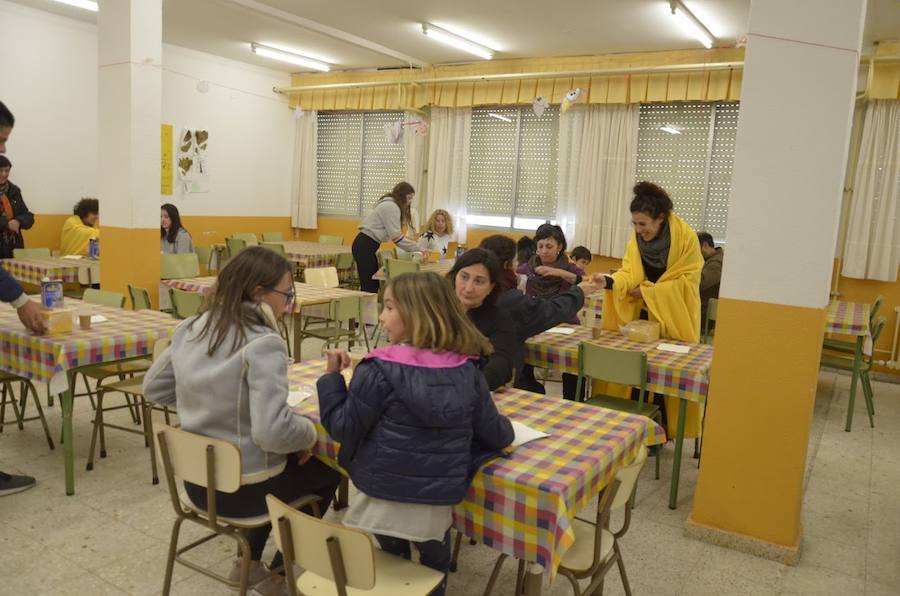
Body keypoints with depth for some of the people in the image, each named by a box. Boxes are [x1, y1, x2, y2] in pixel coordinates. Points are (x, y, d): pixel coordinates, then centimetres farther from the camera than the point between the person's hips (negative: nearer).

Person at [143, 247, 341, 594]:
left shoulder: (191, 328, -2)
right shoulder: (263, 344, -26)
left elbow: (153, 389, 11)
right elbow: (273, 432, -33)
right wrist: (310, 432, -14)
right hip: (243, 489, -7)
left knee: (280, 460, 34)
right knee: (328, 469, 21)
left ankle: (250, 561, 36)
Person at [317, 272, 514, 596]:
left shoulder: (378, 370, -17)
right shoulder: (467, 371, -5)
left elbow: (343, 428, -10)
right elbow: (495, 434, 1)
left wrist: (331, 376, -1)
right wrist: (506, 428, 24)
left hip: (383, 498, -2)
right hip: (438, 501, 2)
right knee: (434, 570, 28)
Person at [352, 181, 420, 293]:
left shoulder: (390, 205, 17)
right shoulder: (391, 207, -15)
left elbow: (394, 235, 11)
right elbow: (397, 237, -18)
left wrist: (415, 248, 4)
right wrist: (416, 248, -12)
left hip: (367, 245, 10)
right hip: (365, 246, -10)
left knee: (373, 283, 9)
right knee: (369, 285, -10)